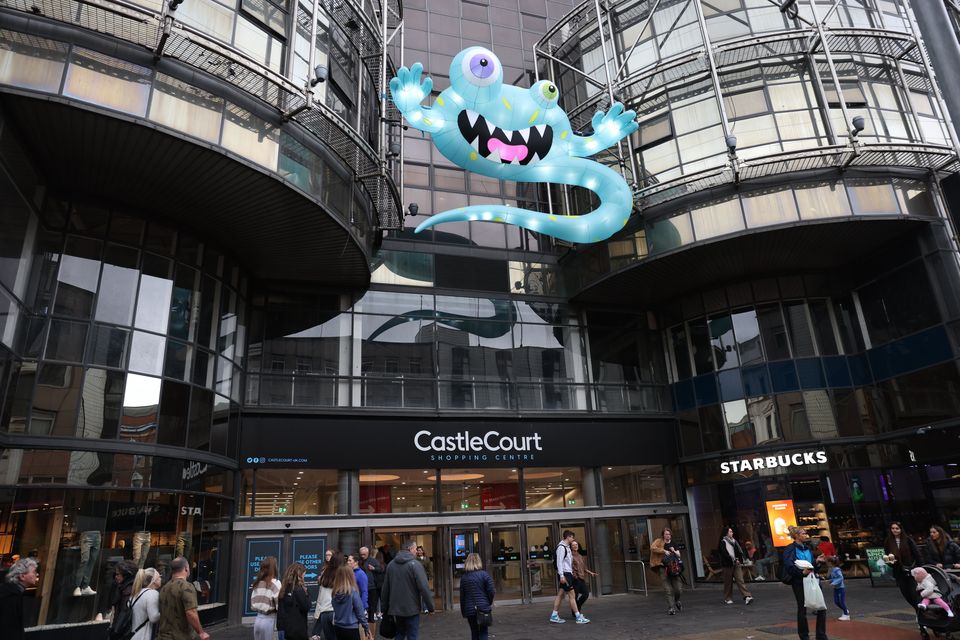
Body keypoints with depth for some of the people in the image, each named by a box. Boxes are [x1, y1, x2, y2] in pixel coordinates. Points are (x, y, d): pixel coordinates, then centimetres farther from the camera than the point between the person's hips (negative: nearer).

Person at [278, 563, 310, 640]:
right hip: (298, 630, -7)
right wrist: (306, 594, -4)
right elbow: (306, 607, -12)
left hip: (285, 629, 7)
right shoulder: (299, 590, -16)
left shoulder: (284, 588, 4)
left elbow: (280, 608, 11)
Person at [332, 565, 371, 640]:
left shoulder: (335, 592, -4)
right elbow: (360, 612, -12)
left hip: (338, 628, 5)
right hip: (351, 629, -5)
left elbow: (335, 610, 5)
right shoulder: (353, 592, -17)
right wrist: (366, 628, -3)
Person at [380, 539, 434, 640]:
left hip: (396, 608, 6)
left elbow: (385, 588, 10)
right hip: (411, 609, -6)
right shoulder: (415, 564, -13)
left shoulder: (391, 564, 6)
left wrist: (384, 608, 18)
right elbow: (424, 587, -17)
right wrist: (430, 606, -9)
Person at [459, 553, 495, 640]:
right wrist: (490, 603, 9)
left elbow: (462, 595, 5)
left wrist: (463, 610, 14)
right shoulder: (484, 574, -7)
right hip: (483, 607, -3)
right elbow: (491, 591, -9)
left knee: (474, 633, 15)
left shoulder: (463, 577, 3)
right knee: (483, 632, 5)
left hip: (469, 609, 3)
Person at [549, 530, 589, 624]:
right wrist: (561, 575, -23)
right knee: (572, 595, -6)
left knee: (560, 595, 9)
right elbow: (559, 562, -19)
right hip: (565, 574, -9)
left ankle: (554, 616, 13)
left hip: (567, 574, 9)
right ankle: (578, 617, -3)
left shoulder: (566, 547, 17)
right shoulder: (561, 547, -13)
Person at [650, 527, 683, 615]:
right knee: (668, 589, -9)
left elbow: (679, 555, 19)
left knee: (679, 589, 4)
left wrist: (674, 551, -2)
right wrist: (664, 551, -18)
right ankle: (671, 607, -1)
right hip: (663, 568, -4)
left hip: (673, 568, 4)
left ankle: (676, 601, 34)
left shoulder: (673, 543, 16)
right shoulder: (659, 541, 2)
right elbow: (652, 548, -16)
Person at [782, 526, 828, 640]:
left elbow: (811, 566, 16)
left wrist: (816, 561, -2)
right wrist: (802, 572, -30)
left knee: (821, 607, 0)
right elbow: (789, 565, -19)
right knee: (802, 609, 5)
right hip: (799, 582, -6)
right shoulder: (790, 549, -7)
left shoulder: (808, 548, 15)